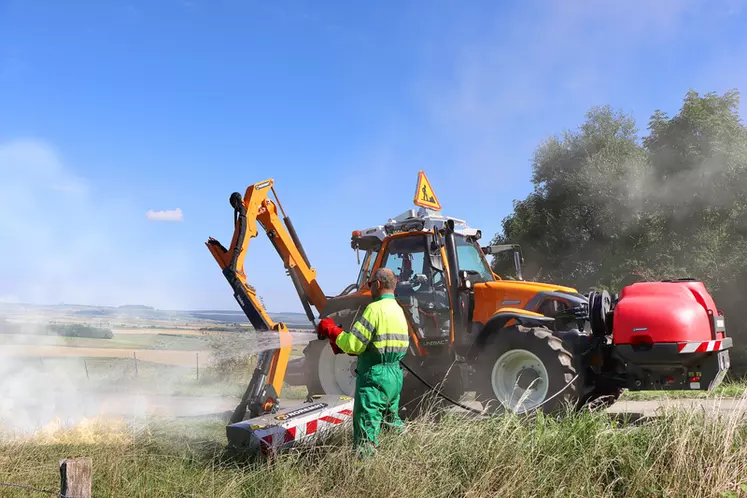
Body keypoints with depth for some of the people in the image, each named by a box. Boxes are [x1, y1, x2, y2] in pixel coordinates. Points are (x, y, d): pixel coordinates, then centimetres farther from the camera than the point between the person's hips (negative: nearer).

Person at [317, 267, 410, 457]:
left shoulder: (375, 309, -15)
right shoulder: (399, 310, 13)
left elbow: (354, 345, -18)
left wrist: (330, 329, -3)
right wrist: (342, 344, 13)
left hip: (374, 378, -9)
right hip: (395, 376, 9)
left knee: (366, 429, -5)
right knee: (392, 423, 23)